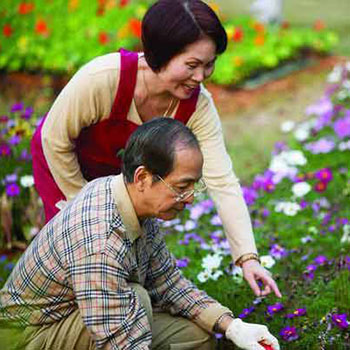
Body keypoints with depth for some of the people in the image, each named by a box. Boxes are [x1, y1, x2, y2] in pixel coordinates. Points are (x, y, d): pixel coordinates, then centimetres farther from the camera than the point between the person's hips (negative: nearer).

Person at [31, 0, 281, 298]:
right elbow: (56, 140, -25)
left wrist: (248, 257, -35)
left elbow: (222, 182, -28)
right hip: (62, 162, -4)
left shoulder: (198, 106, -27)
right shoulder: (103, 78, -40)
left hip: (121, 171, 4)